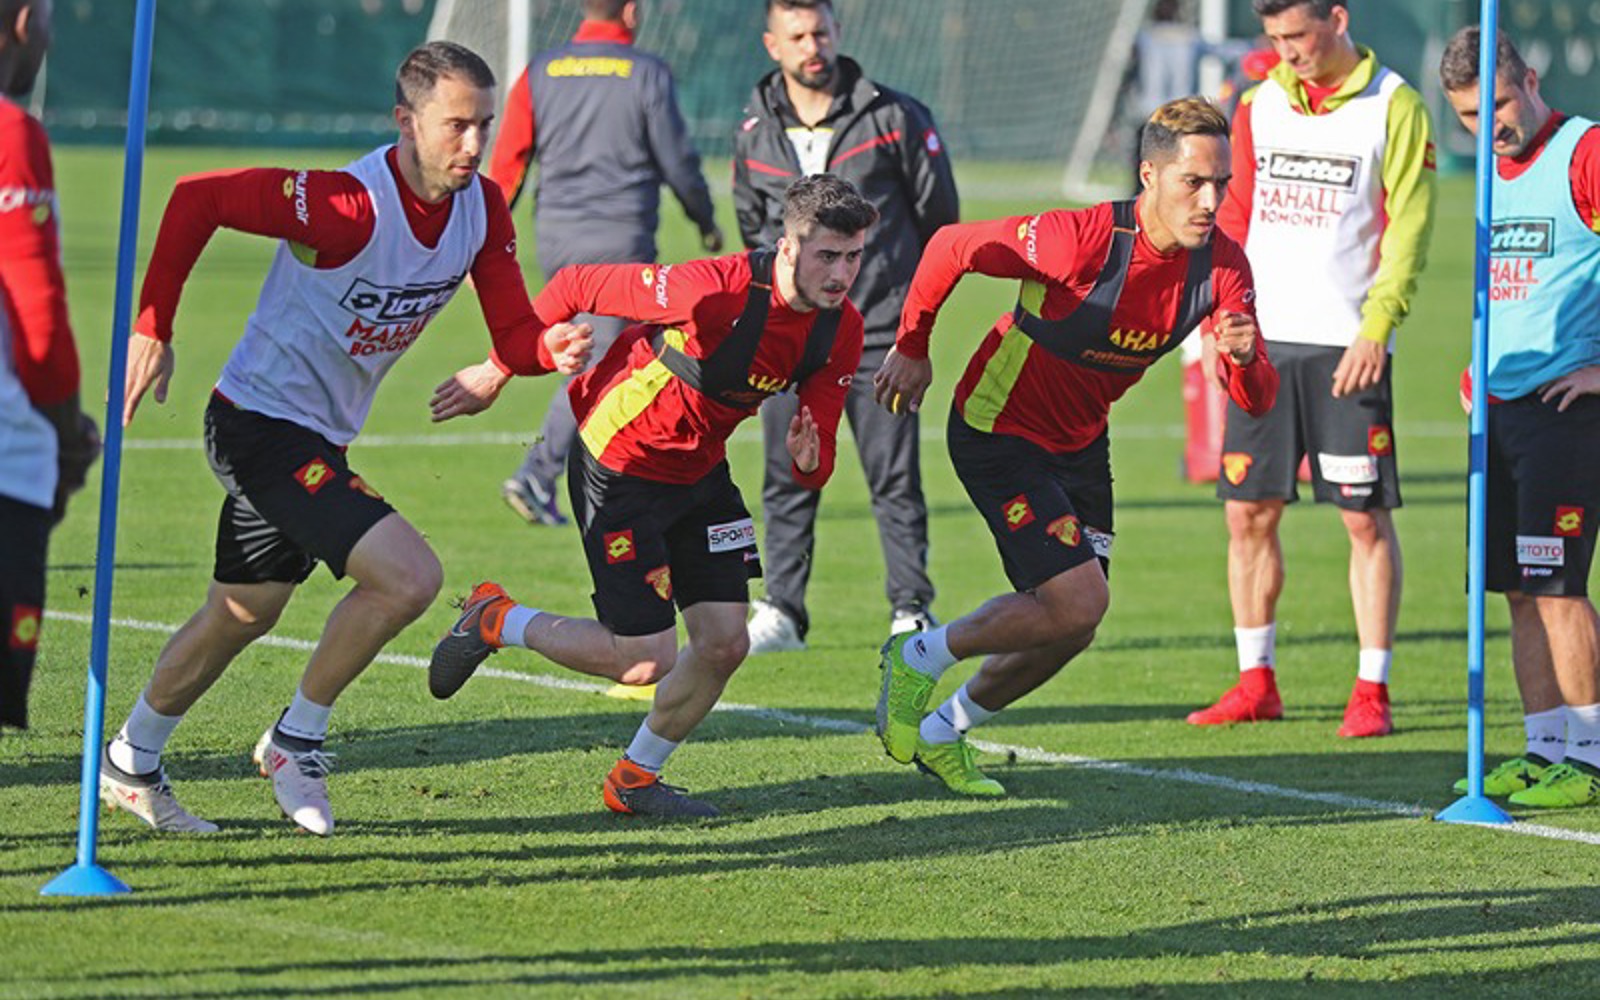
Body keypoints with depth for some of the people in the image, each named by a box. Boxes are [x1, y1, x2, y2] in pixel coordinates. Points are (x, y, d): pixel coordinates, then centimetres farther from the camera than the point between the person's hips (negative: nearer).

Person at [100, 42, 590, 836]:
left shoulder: (482, 210, -6)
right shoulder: (350, 206, -28)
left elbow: (513, 336, -4)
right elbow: (196, 198, -22)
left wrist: (552, 352, -27)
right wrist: (152, 328, -20)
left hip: (316, 438, 9)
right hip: (260, 422, -9)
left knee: (240, 617, 23)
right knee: (409, 576, -21)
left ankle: (131, 766, 42)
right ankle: (296, 740, -1)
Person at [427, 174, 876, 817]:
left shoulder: (840, 330, -9)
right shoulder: (719, 291, -31)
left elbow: (816, 464, -3)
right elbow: (574, 286, -21)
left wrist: (808, 462, -29)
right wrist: (496, 373, -11)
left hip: (699, 474, 7)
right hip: (618, 467, -7)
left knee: (726, 643, 2)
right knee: (647, 660, -8)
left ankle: (634, 780, 25)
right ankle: (494, 621, 16)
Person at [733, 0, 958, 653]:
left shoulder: (894, 118, -3)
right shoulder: (754, 133, 6)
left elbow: (938, 214, 7)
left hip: (878, 332, -3)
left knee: (895, 480, -3)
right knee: (787, 480, 4)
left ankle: (912, 610, 3)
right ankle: (781, 611, 10)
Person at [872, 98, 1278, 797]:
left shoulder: (1222, 265, -13)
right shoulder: (1086, 239, -31)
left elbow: (1257, 401, -12)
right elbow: (950, 248, -19)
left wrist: (1243, 358, -36)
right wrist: (911, 350, -7)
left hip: (1079, 443, 7)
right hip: (999, 432, -7)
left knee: (1069, 627, 9)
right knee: (1080, 602, -17)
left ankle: (941, 735, 31)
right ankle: (919, 659, 6)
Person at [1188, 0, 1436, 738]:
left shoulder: (1393, 108, -3)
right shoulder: (1259, 106, 11)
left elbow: (1408, 230, -6)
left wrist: (1376, 328, -15)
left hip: (1348, 346, -4)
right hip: (1265, 343, 4)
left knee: (1366, 518, -3)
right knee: (1248, 512, 5)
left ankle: (1372, 691, 3)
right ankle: (1256, 683, 15)